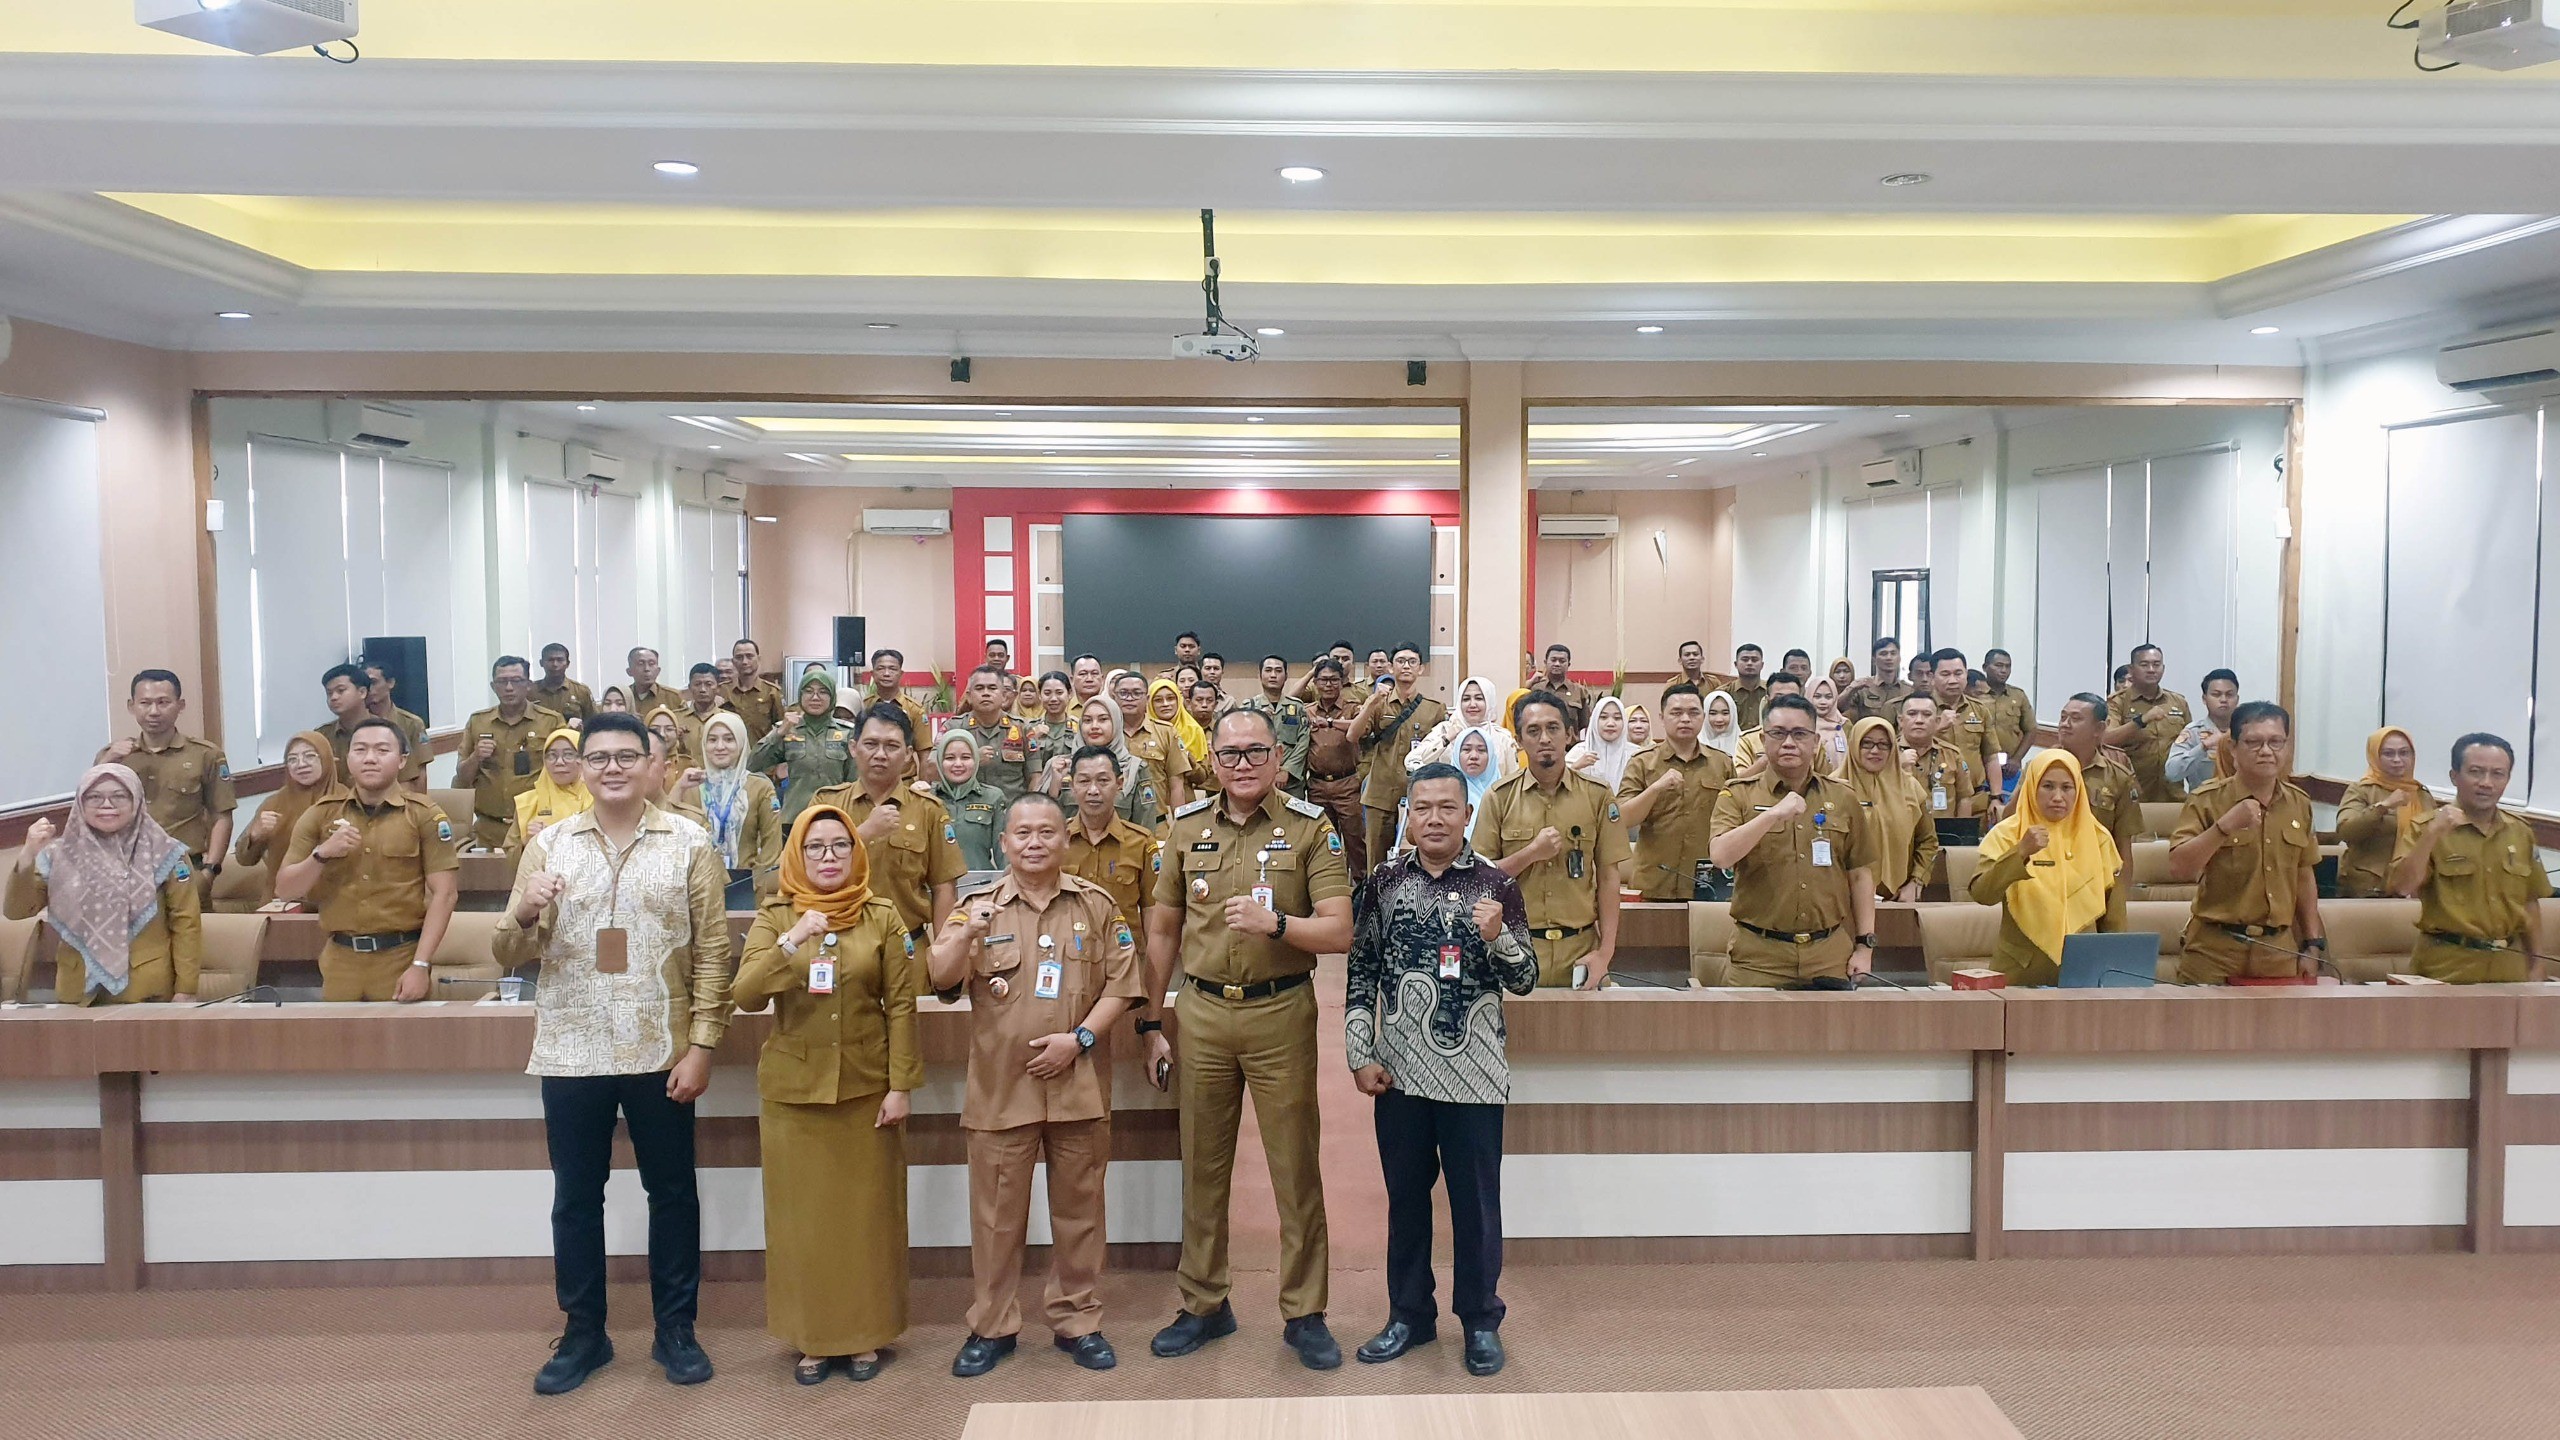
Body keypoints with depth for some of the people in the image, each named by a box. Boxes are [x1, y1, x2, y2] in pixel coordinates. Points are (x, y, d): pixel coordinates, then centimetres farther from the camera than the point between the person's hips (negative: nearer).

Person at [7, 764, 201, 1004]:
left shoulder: (164, 853, -4)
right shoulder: (59, 856, 3)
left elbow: (186, 922, -5)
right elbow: (16, 911, -2)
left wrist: (185, 991, -8)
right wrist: (28, 856, -16)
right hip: (79, 991, 2)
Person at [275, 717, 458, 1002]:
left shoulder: (424, 815, -4)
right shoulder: (320, 814, 5)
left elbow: (443, 893, -9)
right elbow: (284, 891, 4)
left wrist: (420, 965, -16)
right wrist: (321, 854, -14)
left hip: (401, 957, -2)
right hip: (340, 959, 3)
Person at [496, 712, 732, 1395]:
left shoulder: (689, 843, -2)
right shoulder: (549, 844, 3)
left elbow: (712, 950, -3)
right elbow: (511, 955, 3)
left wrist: (701, 1044, -9)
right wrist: (523, 913, -19)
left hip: (660, 1051, -1)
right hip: (571, 1053, 2)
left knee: (671, 1192, 10)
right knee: (575, 1199, 12)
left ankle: (675, 1329, 25)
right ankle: (583, 1334, 28)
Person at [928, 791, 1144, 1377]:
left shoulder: (1095, 904, 3)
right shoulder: (981, 906, 4)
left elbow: (1121, 982, 0)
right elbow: (942, 979, -7)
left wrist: (1080, 1037, -12)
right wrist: (963, 935, -27)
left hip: (1078, 1083, 0)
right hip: (999, 1086, 0)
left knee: (1078, 1207, 10)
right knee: (996, 1211, 7)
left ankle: (1077, 1321, 24)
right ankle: (991, 1326, 20)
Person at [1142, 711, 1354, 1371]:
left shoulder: (1310, 828, -4)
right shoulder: (1187, 827, 5)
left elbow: (1338, 932, -10)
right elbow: (1163, 929, 12)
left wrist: (1275, 922, -27)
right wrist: (1151, 1024, 10)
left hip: (1281, 1013, -3)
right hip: (1202, 1013, 3)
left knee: (1296, 1168, 4)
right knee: (1203, 1167, 12)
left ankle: (1304, 1312, 18)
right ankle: (1204, 1304, 27)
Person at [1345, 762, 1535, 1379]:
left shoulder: (1496, 885, -2)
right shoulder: (1384, 883, 3)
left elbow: (1525, 981, -1)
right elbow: (1360, 973, 5)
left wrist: (1498, 935, -20)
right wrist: (1360, 1055, -1)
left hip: (1473, 1073, -2)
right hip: (1399, 1072, 2)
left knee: (1476, 1201, 7)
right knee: (1405, 1197, 13)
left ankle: (1481, 1321, 24)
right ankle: (1409, 1315, 29)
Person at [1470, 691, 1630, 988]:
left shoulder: (1598, 796, 1)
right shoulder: (1500, 797, 0)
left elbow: (1608, 877, 1)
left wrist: (1605, 951, -5)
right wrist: (1531, 853, -15)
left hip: (1580, 947, 1)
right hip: (1516, 946, 0)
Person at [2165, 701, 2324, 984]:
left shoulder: (2299, 804, 8)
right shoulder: (2207, 801, -7)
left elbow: (2304, 877, 15)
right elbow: (2179, 870, -15)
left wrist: (2312, 945, 13)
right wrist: (2225, 826, -24)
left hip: (2280, 952, 4)